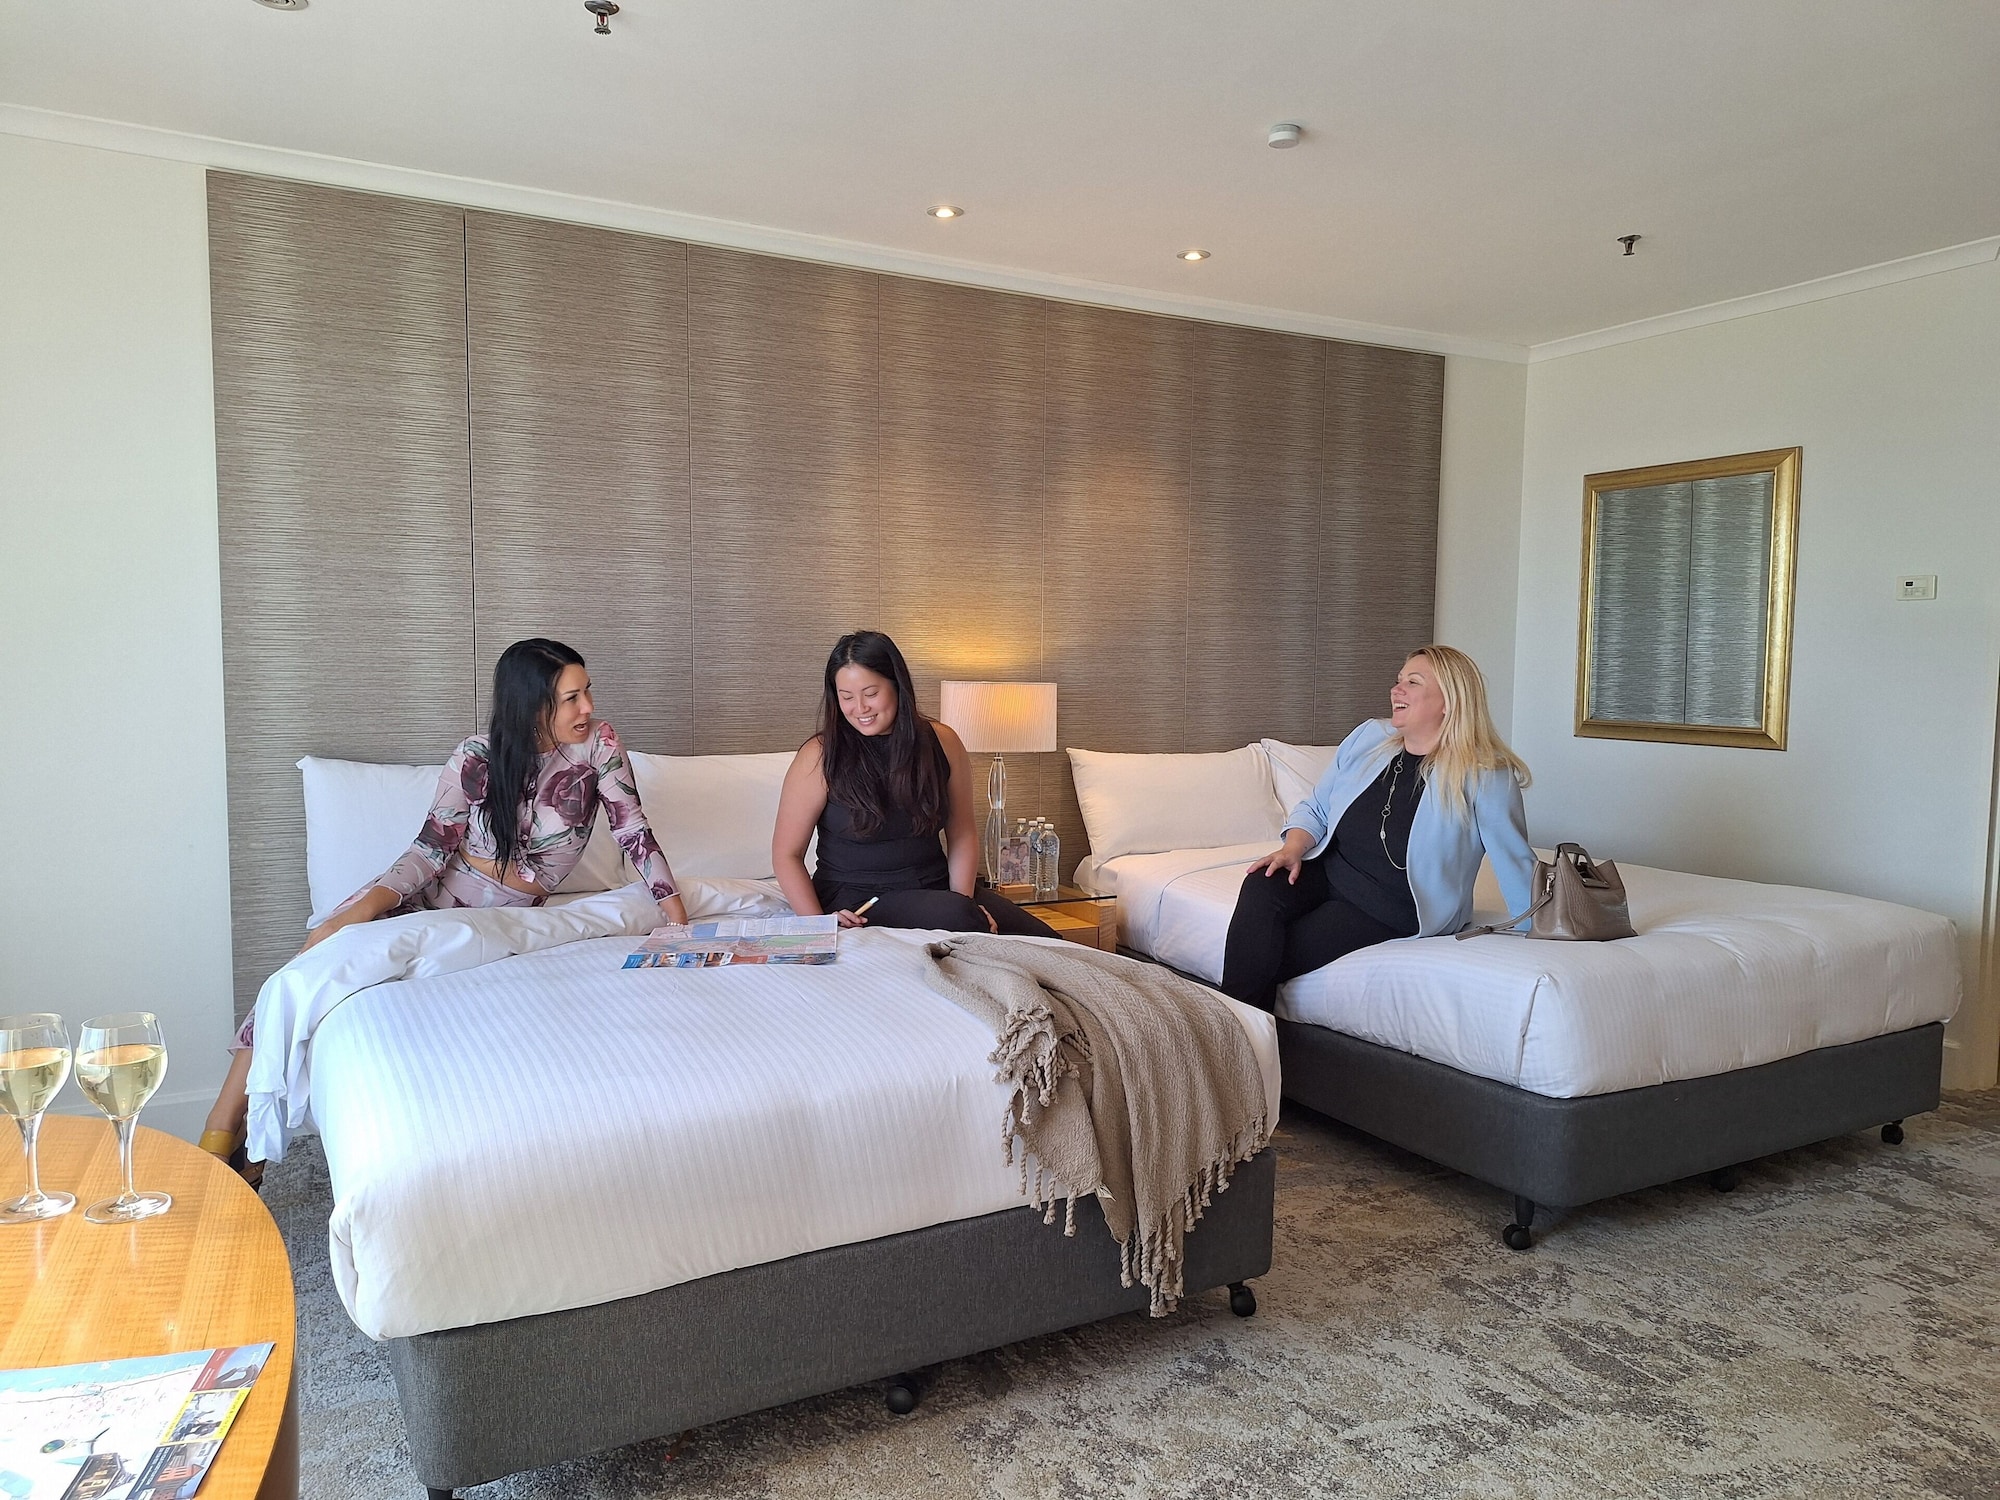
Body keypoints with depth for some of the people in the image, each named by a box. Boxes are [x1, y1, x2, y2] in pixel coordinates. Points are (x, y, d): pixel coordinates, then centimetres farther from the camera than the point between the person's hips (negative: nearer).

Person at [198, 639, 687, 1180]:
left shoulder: (598, 743, -11)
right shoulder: (477, 758, -10)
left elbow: (635, 832, -10)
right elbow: (431, 848, -9)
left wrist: (676, 914, -16)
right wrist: (371, 901, -26)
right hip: (434, 892, 1)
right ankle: (221, 1131, -13)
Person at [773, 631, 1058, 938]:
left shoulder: (941, 742, 2)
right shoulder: (819, 756, -8)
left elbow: (963, 835, 7)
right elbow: (786, 855, -5)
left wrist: (964, 899, -9)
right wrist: (819, 924, -18)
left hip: (936, 885, 4)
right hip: (856, 898, -3)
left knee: (1046, 943, -17)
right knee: (954, 915, -34)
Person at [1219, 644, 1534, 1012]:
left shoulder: (1486, 779, -13)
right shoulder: (1369, 737, 3)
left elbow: (1516, 865, -9)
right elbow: (1316, 808, 11)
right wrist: (1293, 848, -7)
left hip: (1392, 910, -4)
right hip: (1328, 869, 4)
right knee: (1261, 887, -28)